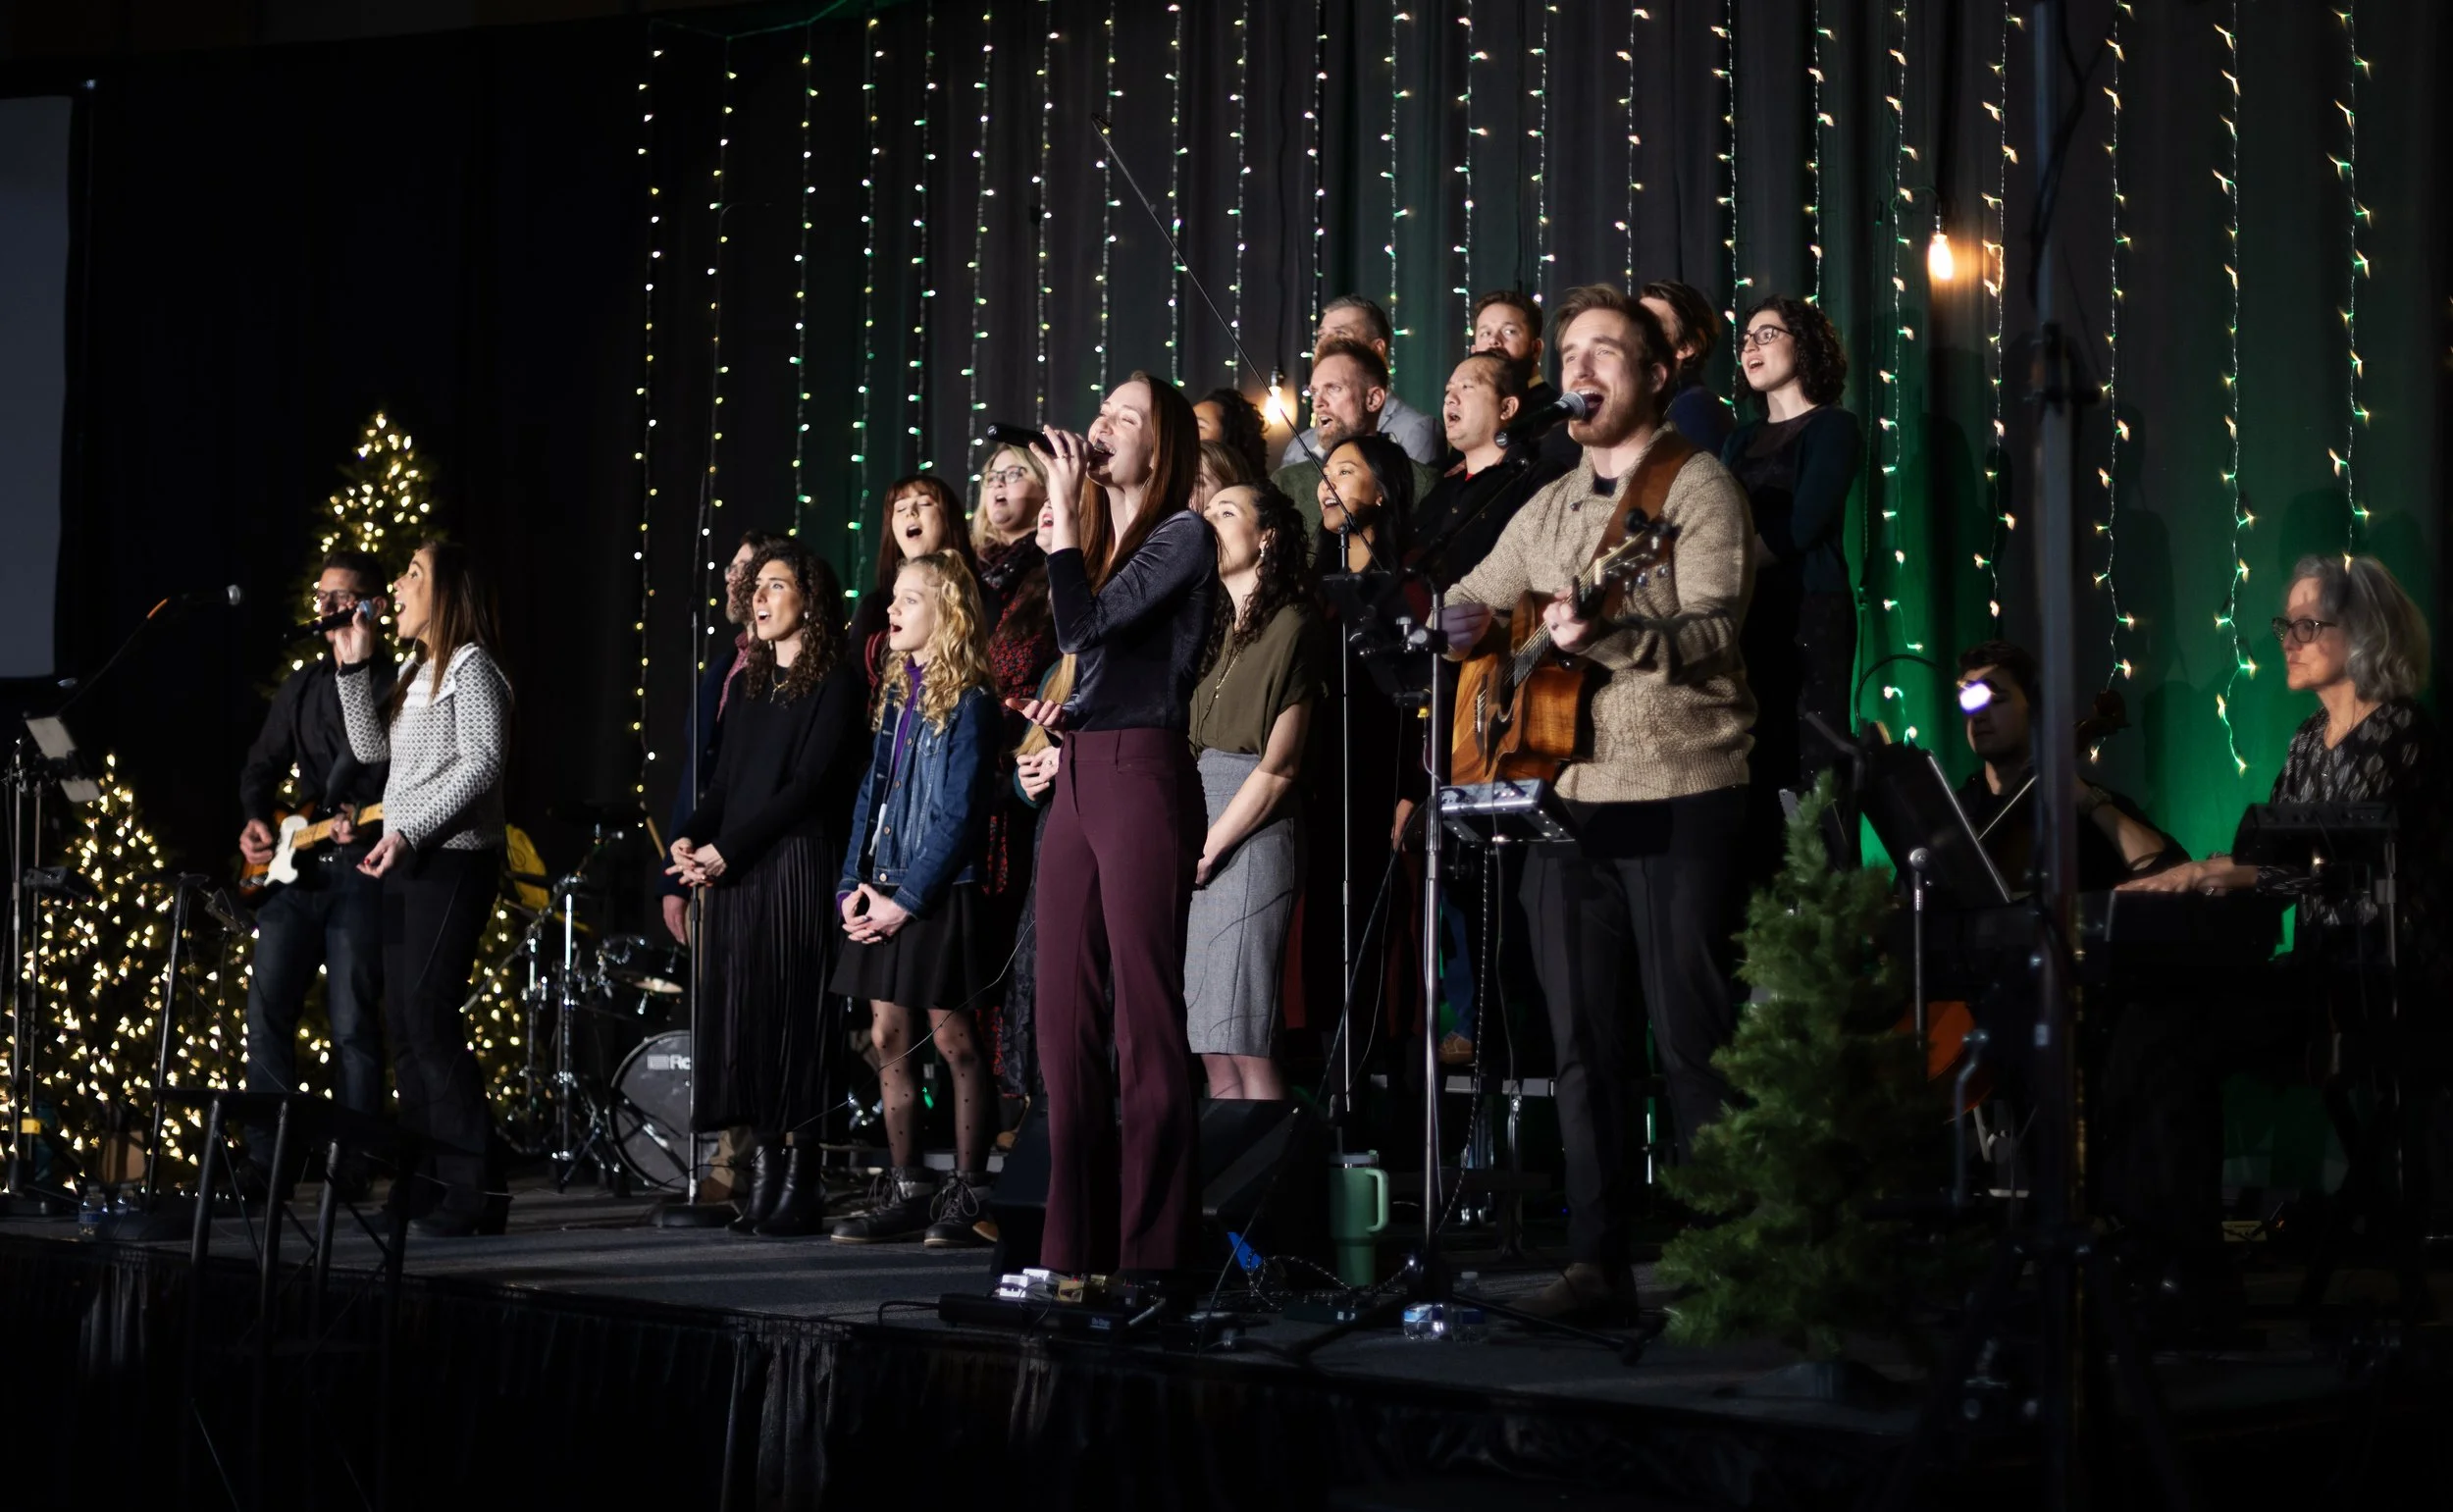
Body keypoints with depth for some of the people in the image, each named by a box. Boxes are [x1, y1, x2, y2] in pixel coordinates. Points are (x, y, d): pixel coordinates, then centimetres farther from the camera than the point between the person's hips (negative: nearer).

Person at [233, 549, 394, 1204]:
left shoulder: (397, 685, 0)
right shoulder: (303, 686, 18)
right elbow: (262, 765, 22)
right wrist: (256, 820, 4)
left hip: (360, 867, -6)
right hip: (294, 866, 6)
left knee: (354, 1022, -5)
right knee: (268, 1008, 0)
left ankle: (352, 1167, 2)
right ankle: (268, 1162, 6)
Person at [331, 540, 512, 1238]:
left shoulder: (471, 667, -7)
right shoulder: (415, 670, 20)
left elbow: (481, 764, -17)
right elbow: (372, 747, 16)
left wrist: (410, 831, -23)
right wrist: (354, 666, 9)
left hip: (451, 860, -9)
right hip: (406, 865, 9)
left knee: (427, 1019, -13)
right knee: (404, 1023, 9)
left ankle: (472, 1189, -10)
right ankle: (423, 1184, 14)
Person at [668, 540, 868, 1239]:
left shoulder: (835, 679, -2)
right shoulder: (750, 683, 21)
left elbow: (810, 783, -10)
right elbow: (724, 782, 19)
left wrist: (728, 850, -13)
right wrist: (691, 838, -1)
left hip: (795, 862, -7)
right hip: (733, 870, 7)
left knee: (793, 1015, -7)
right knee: (742, 1017, 2)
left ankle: (800, 1181, -4)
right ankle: (763, 1172, 6)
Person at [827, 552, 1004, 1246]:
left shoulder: (966, 701, -8)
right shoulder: (897, 696, 16)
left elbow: (957, 814, -14)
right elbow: (873, 793, 16)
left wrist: (909, 899, -16)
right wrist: (852, 886, 5)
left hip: (937, 896, -8)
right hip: (883, 894, 8)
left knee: (953, 1038, -2)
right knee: (888, 1038, 7)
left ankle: (967, 1195, 5)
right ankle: (908, 1192, 13)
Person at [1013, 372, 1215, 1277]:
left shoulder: (1182, 538, -3)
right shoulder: (1096, 540, 22)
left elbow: (1086, 624, -14)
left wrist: (1063, 511, -7)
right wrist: (1061, 713, 12)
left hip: (1141, 776, -8)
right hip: (1076, 777, 8)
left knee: (1146, 1022, -8)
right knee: (1065, 1020, 5)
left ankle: (1152, 1249, -6)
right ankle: (1075, 1244, 9)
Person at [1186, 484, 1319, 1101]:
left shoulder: (1289, 629, -4)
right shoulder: (1220, 629, 19)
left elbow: (1278, 769, -10)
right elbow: (1192, 749, 14)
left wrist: (1204, 853, -10)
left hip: (1250, 837, -7)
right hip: (1197, 829, 7)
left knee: (1241, 1043, -11)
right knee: (1212, 1048, 3)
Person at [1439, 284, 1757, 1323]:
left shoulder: (1697, 486, -1)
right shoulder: (1547, 509, 20)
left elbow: (1713, 632, -13)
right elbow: (1470, 603, 26)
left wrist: (1605, 636, -29)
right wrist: (1467, 620, 2)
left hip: (1679, 797, -6)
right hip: (1567, 798, 6)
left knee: (1692, 1039, -5)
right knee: (1586, 1041, 6)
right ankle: (1599, 1262, 11)